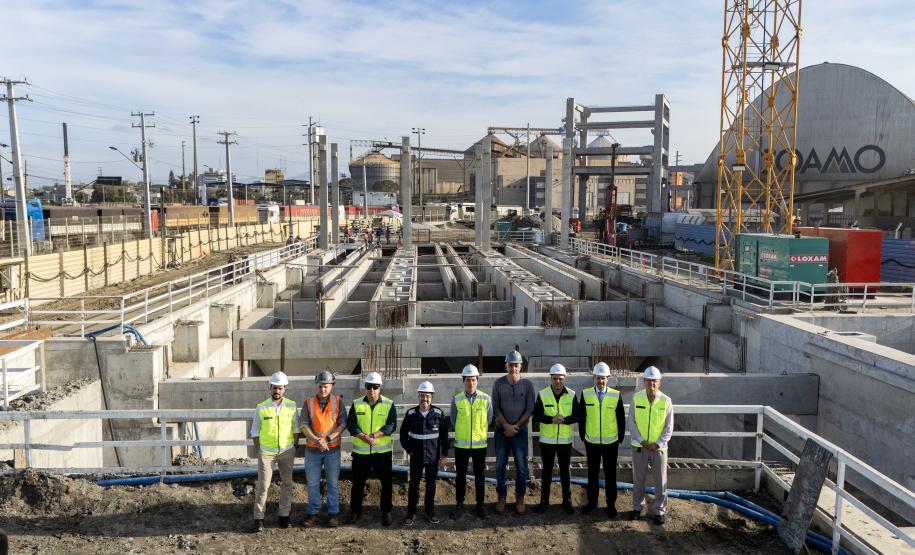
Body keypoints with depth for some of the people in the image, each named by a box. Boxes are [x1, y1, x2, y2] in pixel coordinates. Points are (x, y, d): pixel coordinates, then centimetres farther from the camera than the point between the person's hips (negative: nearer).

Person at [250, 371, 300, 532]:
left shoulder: (292, 406, -3)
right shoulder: (261, 408, -5)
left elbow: (296, 428, 5)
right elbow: (255, 431, 2)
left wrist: (294, 447, 1)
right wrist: (258, 451, -1)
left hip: (287, 451, 2)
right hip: (266, 452, -2)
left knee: (287, 483, 9)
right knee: (262, 485, -2)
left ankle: (284, 515, 21)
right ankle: (258, 518, 8)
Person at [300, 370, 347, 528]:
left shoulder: (338, 401, -2)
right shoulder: (308, 402, 0)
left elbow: (343, 424, -6)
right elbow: (303, 425, -6)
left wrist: (328, 439, -16)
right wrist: (317, 440, -17)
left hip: (333, 449, -1)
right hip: (312, 449, 1)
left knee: (333, 483, 5)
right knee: (312, 483, 7)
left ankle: (333, 514, 15)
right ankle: (312, 513, 19)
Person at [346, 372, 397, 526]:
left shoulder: (389, 404, -2)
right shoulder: (356, 404, 2)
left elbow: (391, 425, -11)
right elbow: (351, 424, -6)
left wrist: (374, 435, -24)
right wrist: (364, 437, -23)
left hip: (382, 451, -1)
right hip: (360, 451, 1)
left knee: (386, 483, 6)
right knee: (358, 483, 10)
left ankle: (386, 512, 22)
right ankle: (355, 511, 25)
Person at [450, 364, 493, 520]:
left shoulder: (486, 399, -4)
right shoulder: (456, 399, -3)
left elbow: (489, 420, 6)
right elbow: (453, 419, 6)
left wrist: (479, 431, 9)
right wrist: (463, 431, 8)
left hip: (480, 444, 0)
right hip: (461, 444, 0)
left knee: (480, 476, 9)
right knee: (460, 476, 9)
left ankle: (480, 505, 21)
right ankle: (459, 505, 20)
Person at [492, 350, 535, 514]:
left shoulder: (527, 384, -1)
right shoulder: (499, 383, 1)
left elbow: (530, 409, -2)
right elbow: (496, 408, 0)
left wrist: (516, 426, -8)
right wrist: (506, 426, -9)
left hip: (520, 431, -1)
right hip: (502, 431, 1)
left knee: (521, 467, 2)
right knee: (500, 466, 6)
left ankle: (520, 498, 15)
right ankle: (501, 497, 17)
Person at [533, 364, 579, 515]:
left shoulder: (572, 395, -3)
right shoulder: (542, 394, -6)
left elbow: (576, 416, -6)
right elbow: (536, 416, -8)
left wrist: (563, 420, -24)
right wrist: (551, 419, -25)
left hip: (565, 440, 1)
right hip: (547, 440, 0)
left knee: (565, 470, 10)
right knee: (546, 470, 10)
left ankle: (567, 501, 23)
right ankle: (544, 500, 20)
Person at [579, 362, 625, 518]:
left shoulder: (616, 395, -6)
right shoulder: (585, 394, -4)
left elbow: (621, 419, 1)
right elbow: (581, 417, 4)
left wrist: (620, 438, 2)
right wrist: (583, 436, 5)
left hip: (611, 442, -1)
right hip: (591, 442, 1)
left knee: (610, 474, 8)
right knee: (592, 473, 11)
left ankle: (611, 504, 20)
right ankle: (592, 502, 24)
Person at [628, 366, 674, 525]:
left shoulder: (666, 401, -6)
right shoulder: (636, 398, -4)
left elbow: (669, 427, -3)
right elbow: (631, 422, -2)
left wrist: (658, 444, -13)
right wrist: (641, 441, -12)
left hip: (659, 447, -1)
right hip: (639, 446, 1)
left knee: (660, 481, 6)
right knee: (638, 479, 12)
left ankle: (659, 510, 21)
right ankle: (637, 507, 28)